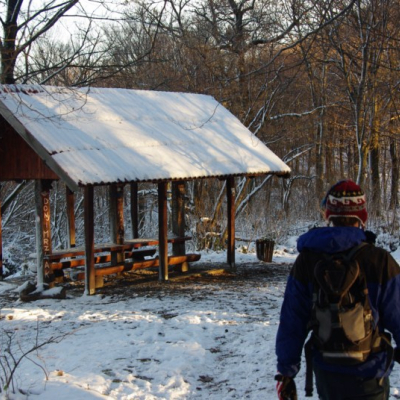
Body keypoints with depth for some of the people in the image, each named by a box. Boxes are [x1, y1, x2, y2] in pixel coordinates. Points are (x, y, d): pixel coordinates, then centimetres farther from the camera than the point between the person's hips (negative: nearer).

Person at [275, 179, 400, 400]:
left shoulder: (306, 260, -6)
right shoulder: (380, 261, -16)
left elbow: (291, 323, -4)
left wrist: (285, 371, 5)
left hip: (325, 372, 4)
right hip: (367, 374, -3)